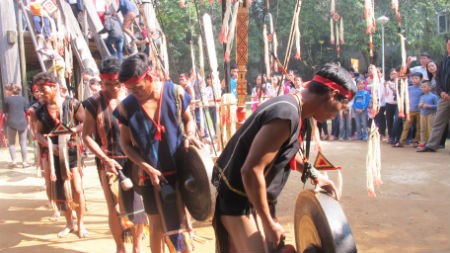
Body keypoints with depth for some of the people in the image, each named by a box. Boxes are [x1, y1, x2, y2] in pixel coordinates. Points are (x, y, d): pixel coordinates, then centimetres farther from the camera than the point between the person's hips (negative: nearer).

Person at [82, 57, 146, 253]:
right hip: (109, 162, -1)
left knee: (138, 204, 6)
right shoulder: (94, 104, -4)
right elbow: (87, 136, -2)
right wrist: (105, 159, -11)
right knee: (115, 208, 5)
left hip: (134, 160, 2)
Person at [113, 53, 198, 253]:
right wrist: (147, 168, -13)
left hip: (180, 170, 1)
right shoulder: (126, 107, -12)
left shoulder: (176, 93, -10)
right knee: (157, 225, 12)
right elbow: (126, 144, -3)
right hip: (151, 175, 0)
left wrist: (189, 135, -15)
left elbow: (188, 119, 7)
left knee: (181, 220, 13)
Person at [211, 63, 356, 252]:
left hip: (244, 194, 10)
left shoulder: (291, 105, 4)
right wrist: (269, 224, -21)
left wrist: (314, 175, 23)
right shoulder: (287, 114, -26)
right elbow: (251, 171, -30)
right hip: (235, 198, -10)